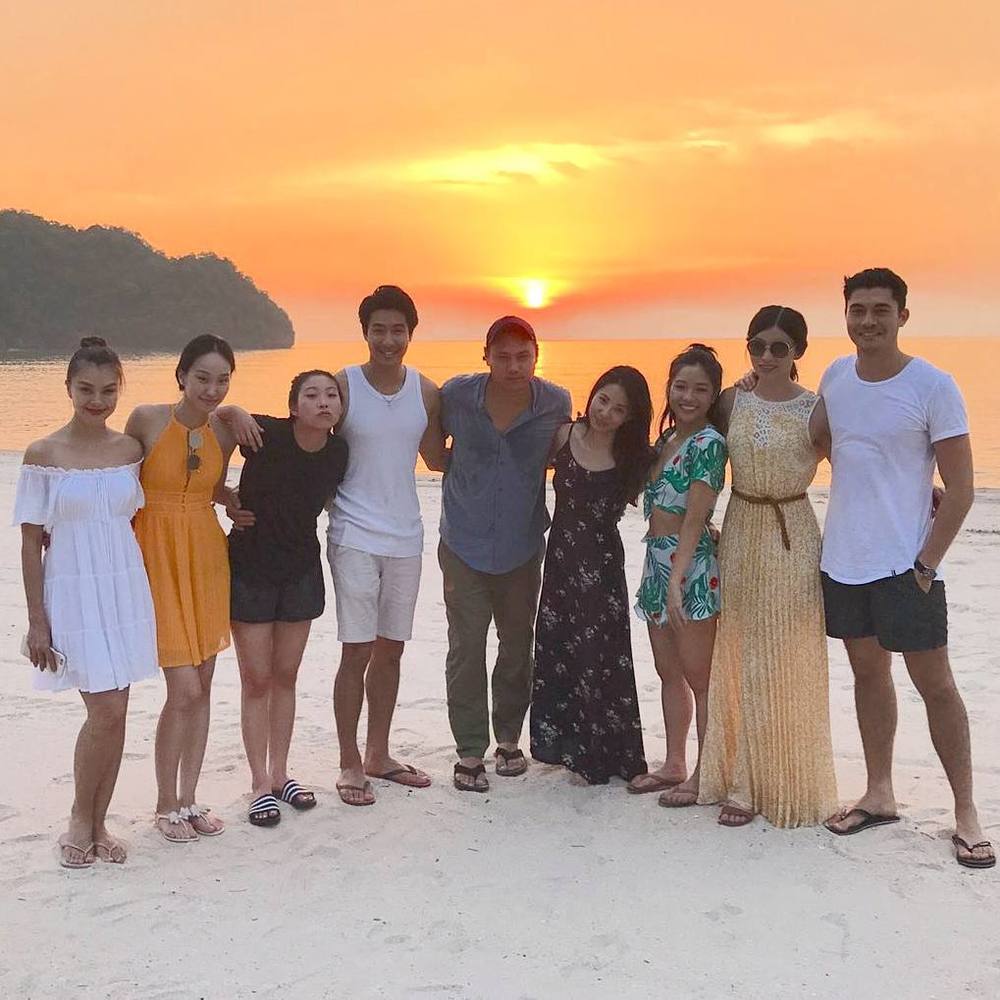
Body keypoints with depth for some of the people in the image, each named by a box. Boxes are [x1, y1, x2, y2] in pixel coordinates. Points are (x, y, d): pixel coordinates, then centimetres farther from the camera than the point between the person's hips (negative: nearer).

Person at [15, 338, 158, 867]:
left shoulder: (129, 450, 5)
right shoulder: (43, 455, -6)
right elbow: (31, 543, -4)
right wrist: (36, 620, -7)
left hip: (125, 590, 4)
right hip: (73, 593, -4)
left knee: (115, 712, 6)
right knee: (105, 712, -8)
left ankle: (99, 824, 21)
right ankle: (79, 820, 15)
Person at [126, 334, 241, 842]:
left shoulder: (224, 433, 1)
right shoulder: (146, 419, -10)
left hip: (208, 557, 5)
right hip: (158, 558, -4)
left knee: (202, 687, 9)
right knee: (184, 690, -7)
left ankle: (188, 799, 23)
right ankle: (166, 805, 12)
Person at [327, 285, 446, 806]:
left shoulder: (425, 391, 4)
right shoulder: (343, 386, -6)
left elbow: (437, 458, 11)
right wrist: (327, 496, -12)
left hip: (405, 537, 4)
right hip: (354, 537, -4)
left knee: (390, 648, 13)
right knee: (356, 652, -3)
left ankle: (378, 755, 26)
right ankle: (350, 763, 10)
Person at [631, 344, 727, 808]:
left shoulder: (708, 443, -11)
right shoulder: (665, 440, 13)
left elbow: (695, 518, -18)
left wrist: (677, 582, -22)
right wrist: (661, 577, 3)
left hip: (691, 569, -8)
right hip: (656, 562, 8)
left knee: (699, 677, 2)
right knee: (669, 673, 16)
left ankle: (705, 775, 13)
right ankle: (674, 765, 28)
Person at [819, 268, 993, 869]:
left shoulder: (933, 386, -11)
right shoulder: (835, 376, 5)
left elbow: (960, 490, -10)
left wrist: (926, 562, -13)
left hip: (905, 566, -5)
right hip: (842, 561, 5)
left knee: (935, 685, 1)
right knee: (869, 672, 15)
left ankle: (966, 813, 13)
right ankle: (880, 796, 27)